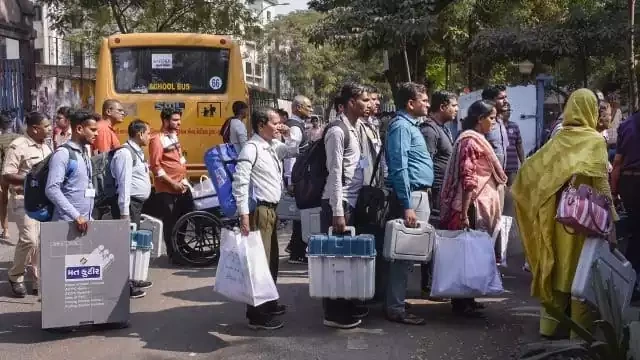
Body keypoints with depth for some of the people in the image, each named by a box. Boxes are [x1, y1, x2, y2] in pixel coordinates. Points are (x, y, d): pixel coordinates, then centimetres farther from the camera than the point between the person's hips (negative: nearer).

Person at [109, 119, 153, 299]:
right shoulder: (125, 153, -16)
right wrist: (124, 212, -23)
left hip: (137, 203, 10)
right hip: (128, 203, -10)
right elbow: (124, 183, -20)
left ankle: (132, 279, 27)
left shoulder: (137, 152, 16)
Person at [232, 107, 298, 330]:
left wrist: (289, 136, 12)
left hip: (272, 210, 10)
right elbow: (240, 181, -19)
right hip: (259, 211, -10)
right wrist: (243, 213, -23)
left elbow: (295, 152, 29)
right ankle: (257, 314, -2)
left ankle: (268, 303, 32)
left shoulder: (274, 146, 12)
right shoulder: (251, 148, -13)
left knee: (272, 259, 18)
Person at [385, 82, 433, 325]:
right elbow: (400, 168, -20)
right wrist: (407, 206, -24)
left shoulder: (410, 125, 18)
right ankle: (395, 308, -2)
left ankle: (397, 300, 23)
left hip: (420, 194, 10)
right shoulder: (401, 126, -13)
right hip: (412, 195, -10)